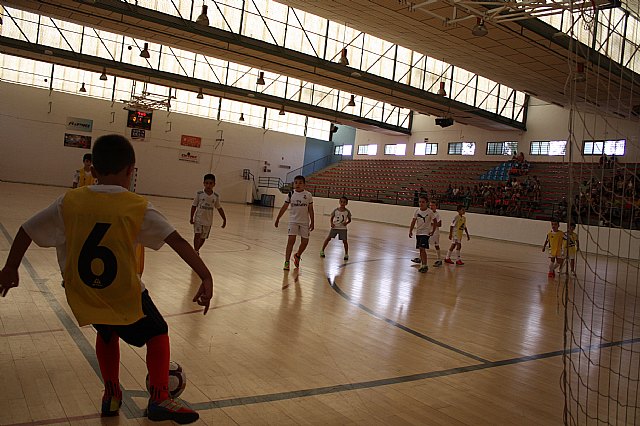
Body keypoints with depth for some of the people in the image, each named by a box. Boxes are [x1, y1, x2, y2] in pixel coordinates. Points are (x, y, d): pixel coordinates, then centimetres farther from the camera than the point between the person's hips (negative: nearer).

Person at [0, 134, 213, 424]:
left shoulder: (70, 201, -5)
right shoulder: (138, 208, -14)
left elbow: (26, 231, 4)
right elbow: (178, 242, -19)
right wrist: (206, 278, -18)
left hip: (83, 296, 4)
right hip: (125, 296, -4)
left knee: (107, 334, 33)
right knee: (157, 334, 20)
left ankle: (111, 395, 31)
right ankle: (159, 400, 9)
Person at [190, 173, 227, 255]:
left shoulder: (216, 196, -3)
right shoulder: (199, 194, -8)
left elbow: (219, 208, 7)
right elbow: (194, 206, -1)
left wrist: (224, 219, 6)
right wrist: (191, 217, -4)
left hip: (208, 221, 3)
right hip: (198, 219, -3)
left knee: (203, 237, 13)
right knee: (197, 235, -15)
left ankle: (197, 249, 34)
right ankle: (195, 250, -5)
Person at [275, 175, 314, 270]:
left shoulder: (308, 195, -3)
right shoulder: (291, 194, -2)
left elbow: (310, 210, 2)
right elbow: (284, 207, 4)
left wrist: (312, 222, 1)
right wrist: (278, 219, 5)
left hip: (305, 222, 1)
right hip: (293, 221, -1)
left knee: (305, 241, 4)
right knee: (291, 240, -11)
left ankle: (297, 256, 33)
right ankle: (287, 262, -7)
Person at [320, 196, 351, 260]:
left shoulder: (347, 212, -6)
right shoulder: (335, 210, -4)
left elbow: (349, 220, 5)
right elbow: (332, 218, 5)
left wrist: (346, 223, -16)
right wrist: (332, 223, -14)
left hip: (343, 228, -1)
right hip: (335, 227, 1)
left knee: (344, 241, -6)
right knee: (328, 238, -2)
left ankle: (346, 254, 11)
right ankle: (322, 251, 12)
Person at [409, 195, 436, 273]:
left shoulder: (430, 212, -10)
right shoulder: (417, 211, 1)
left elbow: (434, 222, -2)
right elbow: (413, 221, 5)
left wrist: (432, 231, -7)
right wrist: (410, 231, -3)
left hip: (426, 232, -5)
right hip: (418, 232, 5)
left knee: (422, 249, -15)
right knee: (421, 249, 12)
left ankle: (425, 265, -7)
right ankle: (422, 265, 22)